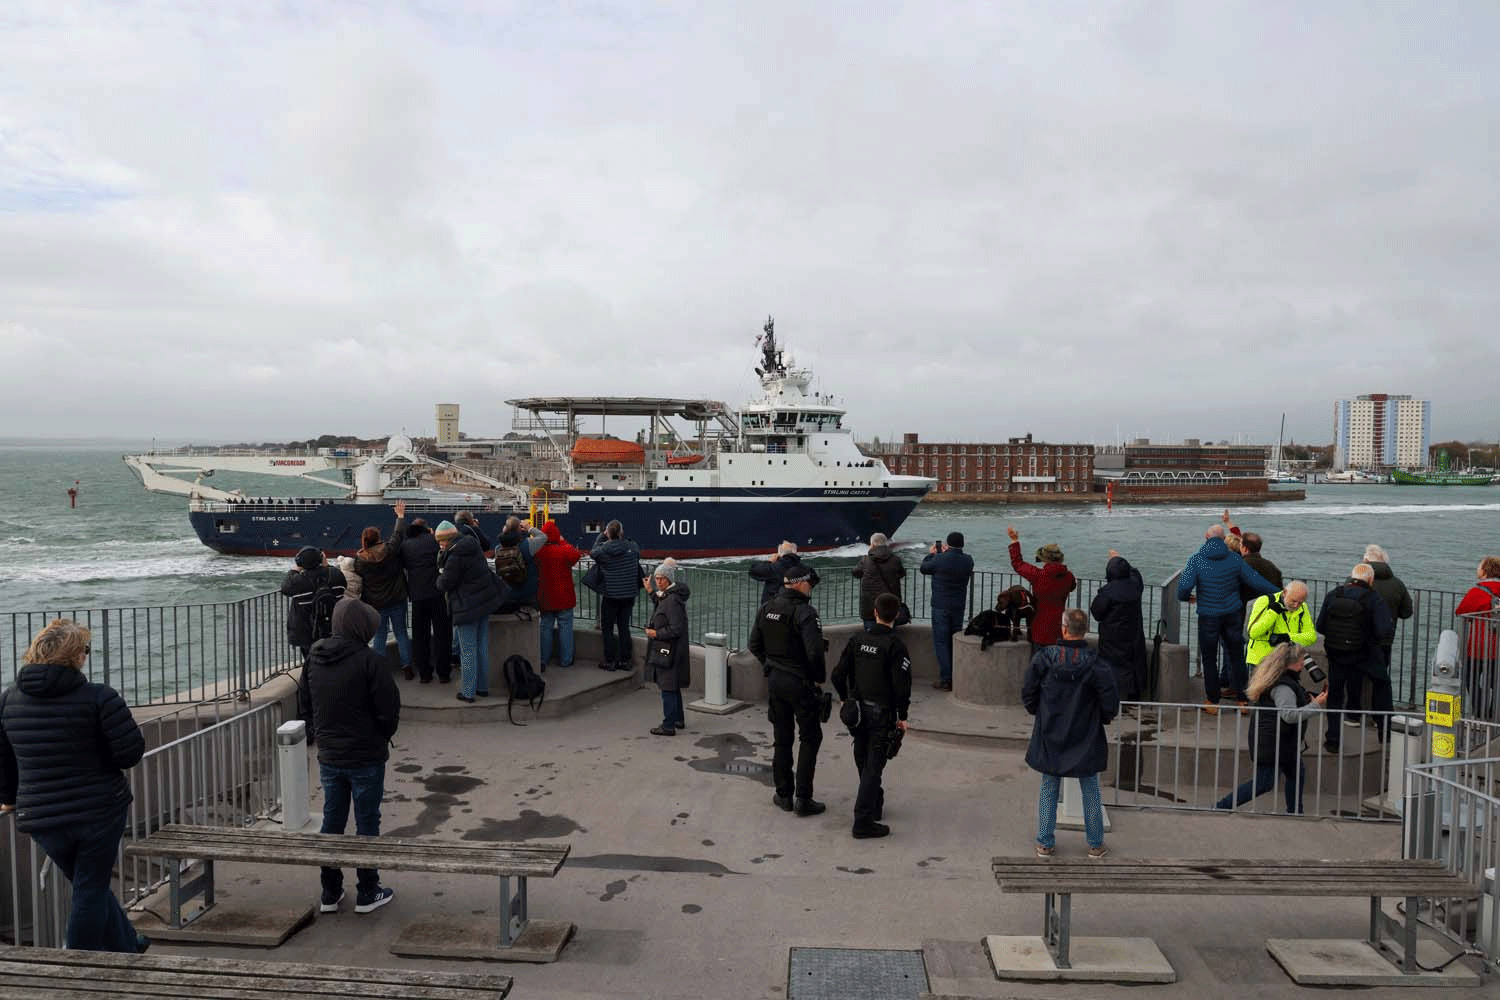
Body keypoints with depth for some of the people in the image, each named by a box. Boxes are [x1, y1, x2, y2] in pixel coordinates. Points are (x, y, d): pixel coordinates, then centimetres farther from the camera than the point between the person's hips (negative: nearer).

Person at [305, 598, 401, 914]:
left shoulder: (314, 657, 0)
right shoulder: (368, 660, -19)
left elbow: (309, 702, 11)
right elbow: (389, 708, -16)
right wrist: (383, 736, 3)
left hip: (328, 756, 6)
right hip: (366, 757, -5)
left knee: (331, 822, 16)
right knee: (367, 823, 7)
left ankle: (330, 894, 24)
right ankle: (367, 894, 17)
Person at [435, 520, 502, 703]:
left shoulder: (455, 557, -19)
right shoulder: (473, 547, 7)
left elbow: (444, 584, -14)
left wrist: (440, 577, 9)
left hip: (467, 607, -8)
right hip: (485, 601, 8)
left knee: (468, 651, 0)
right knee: (482, 647, 15)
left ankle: (468, 692, 7)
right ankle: (483, 687, 23)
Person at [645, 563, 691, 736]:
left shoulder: (672, 600, -21)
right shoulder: (666, 596, 11)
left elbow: (676, 630, -24)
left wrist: (655, 633, -15)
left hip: (669, 651, -11)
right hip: (667, 650, 11)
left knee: (668, 688, -3)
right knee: (673, 687, 20)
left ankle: (668, 726, 3)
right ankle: (678, 719, 32)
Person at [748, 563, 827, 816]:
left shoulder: (766, 608, 3)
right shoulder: (804, 612, -19)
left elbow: (754, 645, 10)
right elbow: (814, 652, -24)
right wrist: (819, 678, -9)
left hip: (774, 681, 6)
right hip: (800, 682, -6)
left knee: (782, 739, 16)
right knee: (810, 738, 7)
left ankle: (783, 794, 22)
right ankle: (803, 799, 5)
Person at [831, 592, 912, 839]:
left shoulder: (857, 641, 1)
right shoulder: (895, 646, -14)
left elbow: (838, 675, 2)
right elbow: (901, 685, -17)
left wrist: (846, 699, 19)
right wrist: (902, 716, -6)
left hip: (857, 709, 5)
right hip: (881, 714, -5)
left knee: (864, 763, 19)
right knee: (874, 766, -2)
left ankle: (875, 806, 38)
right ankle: (863, 822, -3)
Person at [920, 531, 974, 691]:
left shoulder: (940, 559, -15)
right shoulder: (968, 561, -4)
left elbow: (923, 568, 2)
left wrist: (931, 554, 18)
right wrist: (946, 553, 24)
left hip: (941, 607, -4)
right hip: (959, 607, 4)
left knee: (941, 642, 0)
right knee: (955, 642, 14)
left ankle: (946, 679, -3)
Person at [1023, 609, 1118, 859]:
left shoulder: (1043, 658, -12)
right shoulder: (1096, 664, -15)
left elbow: (1028, 692, -5)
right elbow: (1110, 700, -13)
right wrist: (1104, 718, 9)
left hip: (1050, 736, 1)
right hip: (1085, 739, -1)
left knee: (1048, 790, 14)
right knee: (1090, 792, 15)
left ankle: (1045, 843, 18)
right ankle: (1095, 845, 24)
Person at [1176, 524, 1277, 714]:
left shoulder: (1196, 559, -9)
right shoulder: (1234, 559, 0)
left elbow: (1184, 587, -16)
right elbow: (1256, 581, 3)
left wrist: (1187, 597, 7)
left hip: (1208, 616, -3)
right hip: (1233, 613, 3)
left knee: (1209, 659, 7)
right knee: (1236, 655, 14)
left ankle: (1213, 702, 13)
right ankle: (1240, 697, 19)